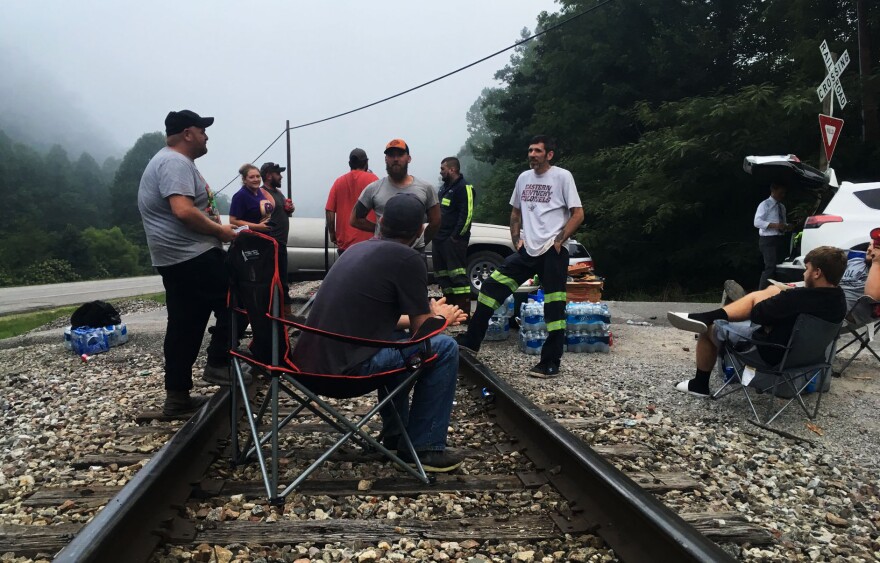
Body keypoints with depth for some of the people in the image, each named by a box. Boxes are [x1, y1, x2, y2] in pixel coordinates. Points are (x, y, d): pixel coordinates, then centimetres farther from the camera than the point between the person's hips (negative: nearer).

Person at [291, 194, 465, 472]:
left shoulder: (358, 248, 16)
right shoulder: (407, 258, -7)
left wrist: (429, 311, 35)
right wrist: (441, 317, 20)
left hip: (312, 361, 9)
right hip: (344, 366, -8)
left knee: (395, 342, 32)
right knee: (444, 348, 1)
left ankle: (396, 434, 34)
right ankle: (423, 447, 8)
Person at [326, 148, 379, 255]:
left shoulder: (339, 181, 6)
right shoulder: (372, 179, -2)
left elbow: (329, 211, 4)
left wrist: (332, 233, 12)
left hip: (344, 240, 3)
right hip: (367, 239, -3)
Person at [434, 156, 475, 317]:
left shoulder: (463, 188, -8)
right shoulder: (444, 187, 21)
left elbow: (466, 215, -16)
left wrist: (456, 236, -18)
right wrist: (436, 234, 16)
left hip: (453, 240, -10)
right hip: (439, 239, 10)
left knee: (458, 275, -11)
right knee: (443, 275, 12)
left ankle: (464, 313, -11)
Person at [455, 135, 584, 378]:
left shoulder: (562, 176, -3)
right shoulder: (523, 178, 14)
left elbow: (578, 214, -5)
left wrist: (559, 241, -12)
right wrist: (517, 239, 9)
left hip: (553, 253, -6)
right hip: (526, 251, 6)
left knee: (554, 308, -4)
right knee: (491, 287, -1)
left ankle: (551, 363, 5)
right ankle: (470, 342, 7)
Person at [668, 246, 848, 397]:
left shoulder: (800, 297, -34)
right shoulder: (839, 299, -8)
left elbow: (756, 314, -21)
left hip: (772, 351, -8)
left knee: (709, 328, 6)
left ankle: (700, 385, 26)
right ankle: (705, 317, 5)